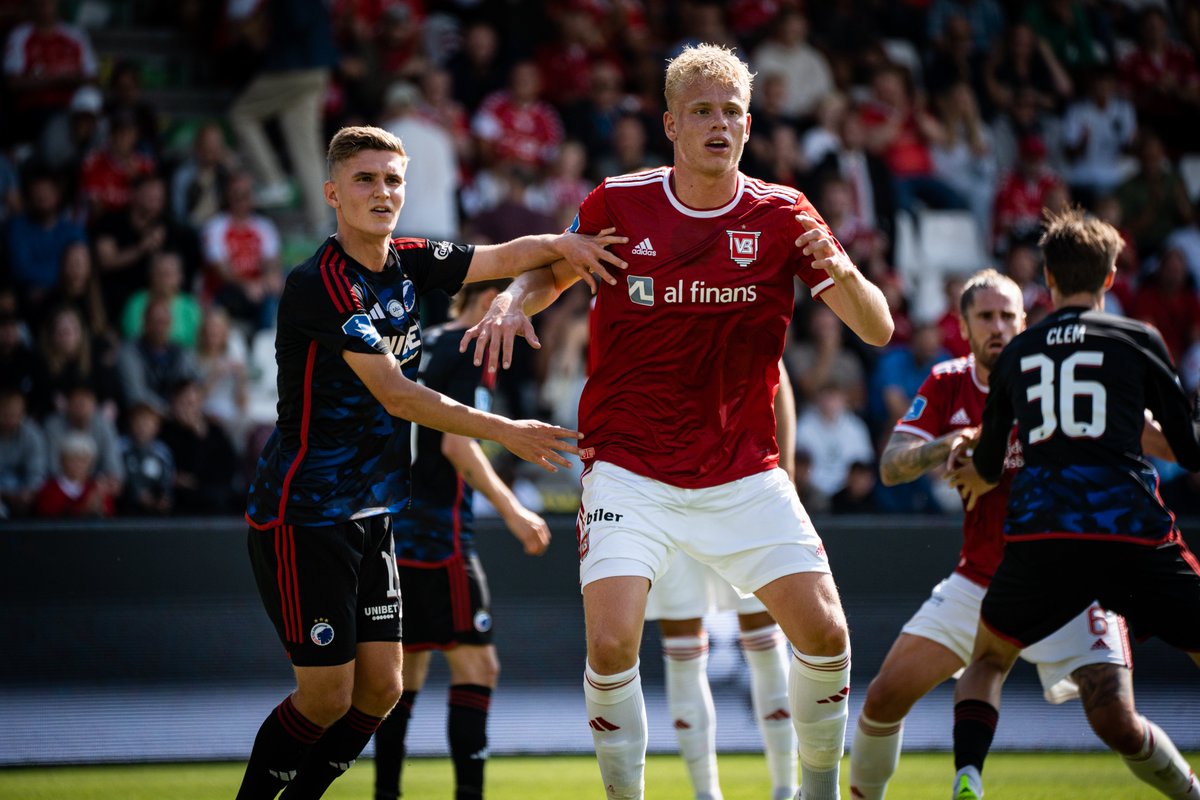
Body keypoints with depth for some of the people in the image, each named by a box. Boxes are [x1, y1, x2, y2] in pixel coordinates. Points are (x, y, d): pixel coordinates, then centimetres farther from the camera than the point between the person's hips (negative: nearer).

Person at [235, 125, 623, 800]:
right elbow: (396, 395, -22)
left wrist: (561, 243, -15)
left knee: (379, 691, 5)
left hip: (369, 516, 8)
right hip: (302, 516, -8)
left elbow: (501, 258, 8)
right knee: (327, 698, -7)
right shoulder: (319, 285, -19)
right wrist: (506, 432, -18)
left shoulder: (406, 264, 5)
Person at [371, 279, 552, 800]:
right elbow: (457, 443, -19)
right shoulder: (471, 351, -8)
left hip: (392, 527, 9)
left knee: (406, 668, 12)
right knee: (475, 665, -8)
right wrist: (511, 511, -23)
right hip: (436, 532, -9)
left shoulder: (422, 346, 18)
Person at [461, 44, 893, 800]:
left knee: (824, 632, -8)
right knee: (612, 643, -18)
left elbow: (878, 328, -6)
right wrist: (514, 299, -9)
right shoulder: (618, 205, -4)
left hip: (745, 473, 1)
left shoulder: (781, 215, -3)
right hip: (631, 470, -1)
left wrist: (843, 271, -29)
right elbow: (554, 269, 14)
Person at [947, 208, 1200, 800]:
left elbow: (987, 467, 25)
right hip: (1131, 530, -2)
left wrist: (964, 453, 48)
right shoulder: (1137, 340, 8)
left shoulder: (1016, 354, 17)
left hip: (1038, 533, 2)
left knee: (988, 661, 24)